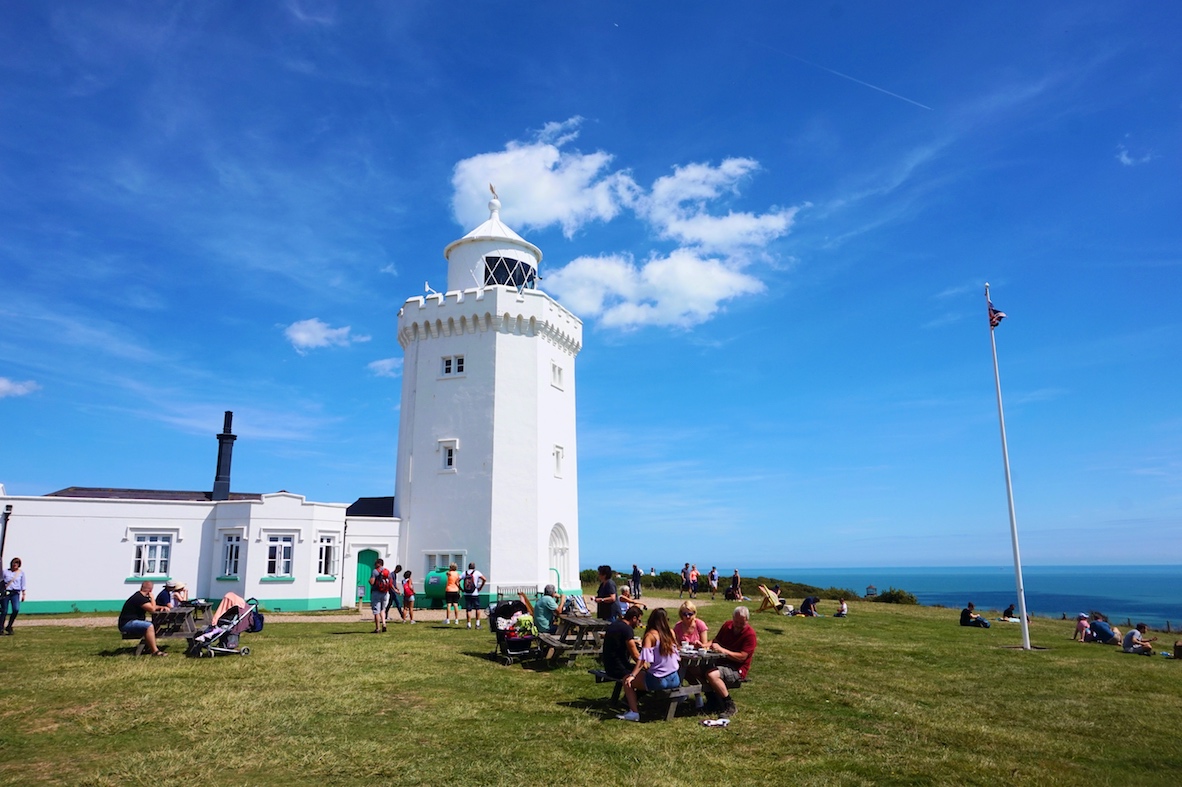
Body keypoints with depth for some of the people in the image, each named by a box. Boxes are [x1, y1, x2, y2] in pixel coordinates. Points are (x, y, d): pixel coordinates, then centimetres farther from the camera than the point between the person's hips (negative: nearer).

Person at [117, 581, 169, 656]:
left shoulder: (141, 596, 15)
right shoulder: (139, 598, -18)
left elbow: (152, 606, 26)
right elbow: (152, 609, -23)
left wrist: (162, 607, 6)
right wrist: (152, 597, -9)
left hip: (132, 622, 11)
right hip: (127, 624, -11)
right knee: (149, 626, -30)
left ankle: (150, 648, 0)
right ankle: (155, 651, -32)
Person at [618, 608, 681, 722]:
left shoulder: (650, 635, -10)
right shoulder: (671, 632, 4)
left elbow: (644, 659, -19)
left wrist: (632, 675, -19)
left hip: (658, 681, -6)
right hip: (675, 680, 6)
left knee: (627, 680, 8)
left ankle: (634, 712, 0)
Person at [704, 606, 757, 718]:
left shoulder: (750, 634, -14)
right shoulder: (727, 625, 5)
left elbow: (742, 657, -19)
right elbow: (717, 640, 18)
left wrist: (722, 650, -25)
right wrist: (708, 645, -4)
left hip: (737, 669, -7)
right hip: (722, 662, 7)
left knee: (712, 675, -31)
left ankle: (729, 705, -15)